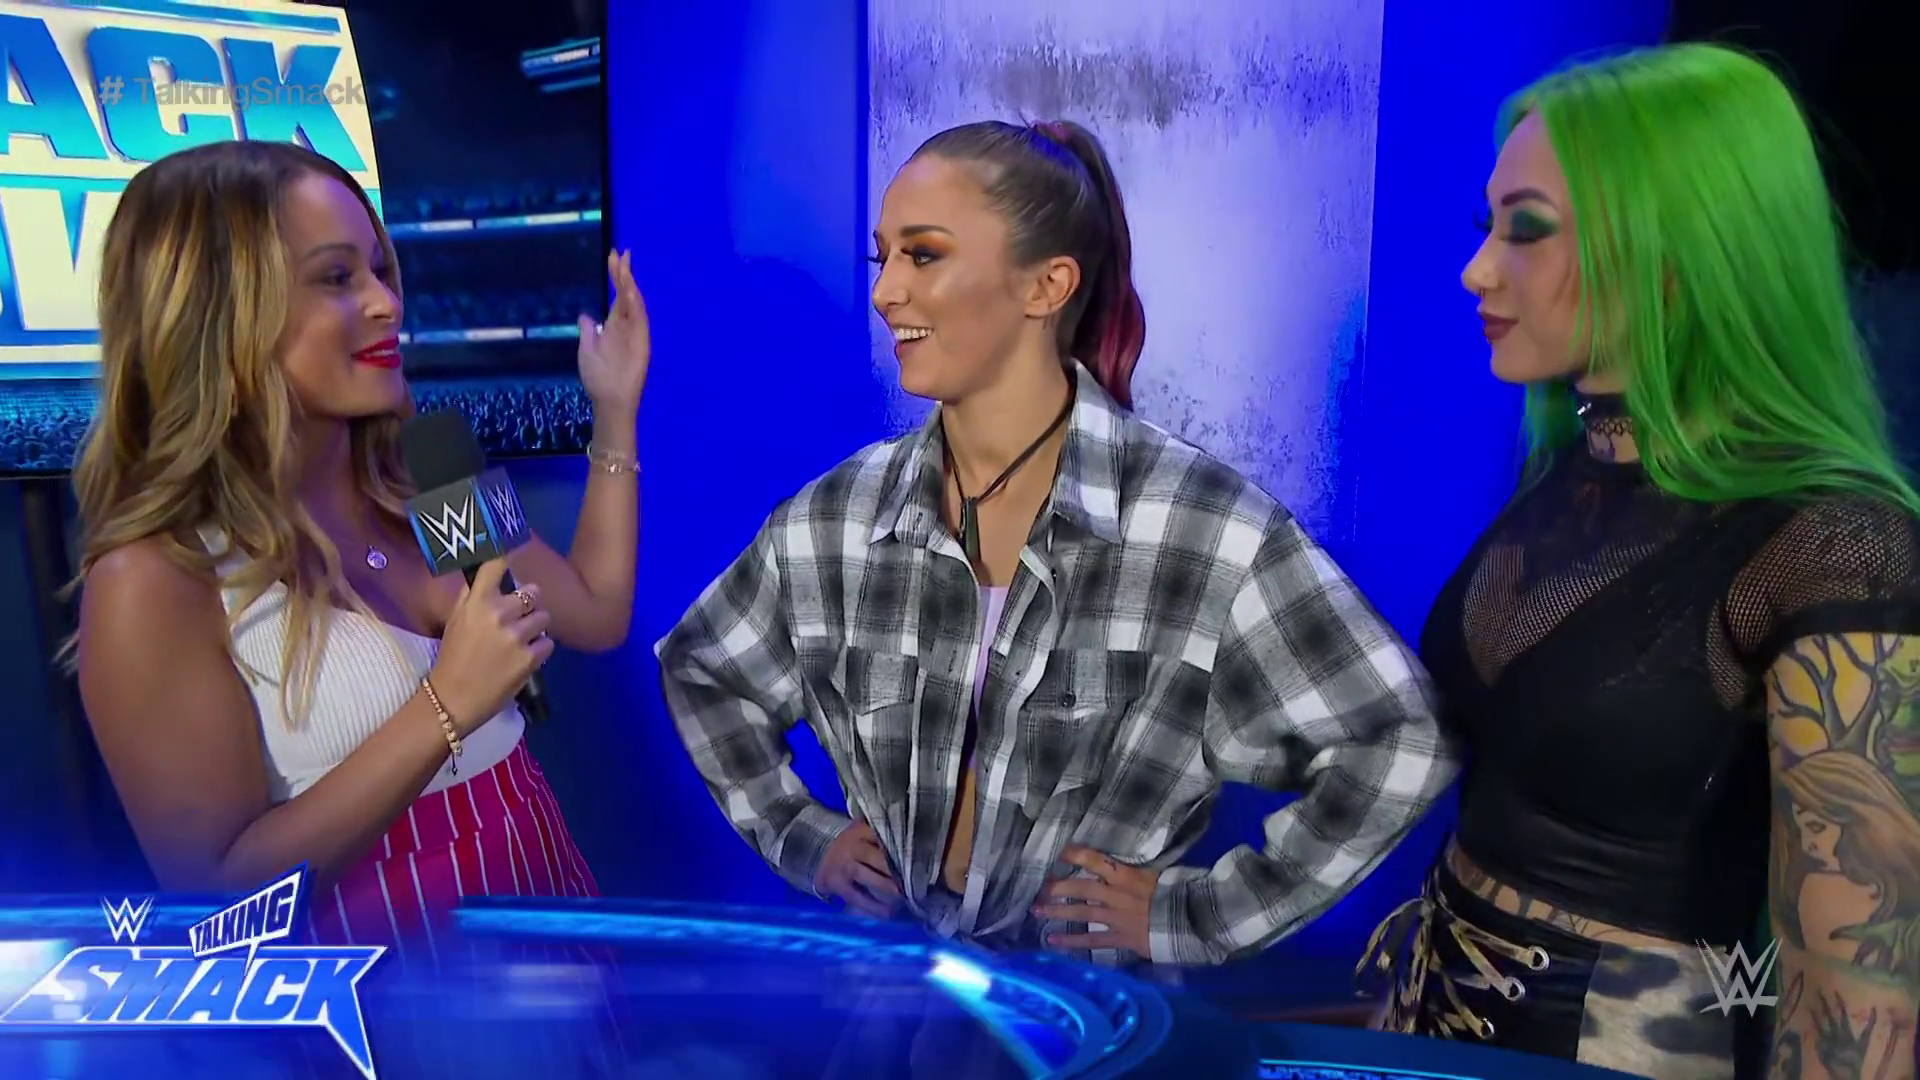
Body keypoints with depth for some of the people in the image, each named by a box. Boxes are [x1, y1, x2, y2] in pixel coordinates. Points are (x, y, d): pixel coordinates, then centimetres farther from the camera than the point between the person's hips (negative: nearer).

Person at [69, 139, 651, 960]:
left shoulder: (415, 487, -1)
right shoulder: (159, 578, -19)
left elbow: (596, 617, 5)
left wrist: (615, 415, 1)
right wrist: (445, 708, -28)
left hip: (541, 882, 7)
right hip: (378, 932, -6)